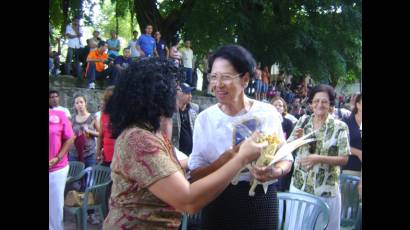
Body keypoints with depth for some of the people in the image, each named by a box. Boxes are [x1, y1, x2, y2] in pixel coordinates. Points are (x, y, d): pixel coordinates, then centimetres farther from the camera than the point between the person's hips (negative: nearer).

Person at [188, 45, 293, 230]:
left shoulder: (268, 113, -5)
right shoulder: (205, 118, -3)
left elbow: (285, 159, 4)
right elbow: (195, 174, -5)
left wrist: (276, 171, -18)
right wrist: (222, 162, -23)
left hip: (261, 202, 0)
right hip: (218, 204, 1)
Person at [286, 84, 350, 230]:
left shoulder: (340, 127, -8)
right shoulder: (303, 121, 1)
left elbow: (344, 159, -10)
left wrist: (319, 159, -24)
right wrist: (295, 138, -16)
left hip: (326, 189, -3)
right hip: (299, 184, 3)